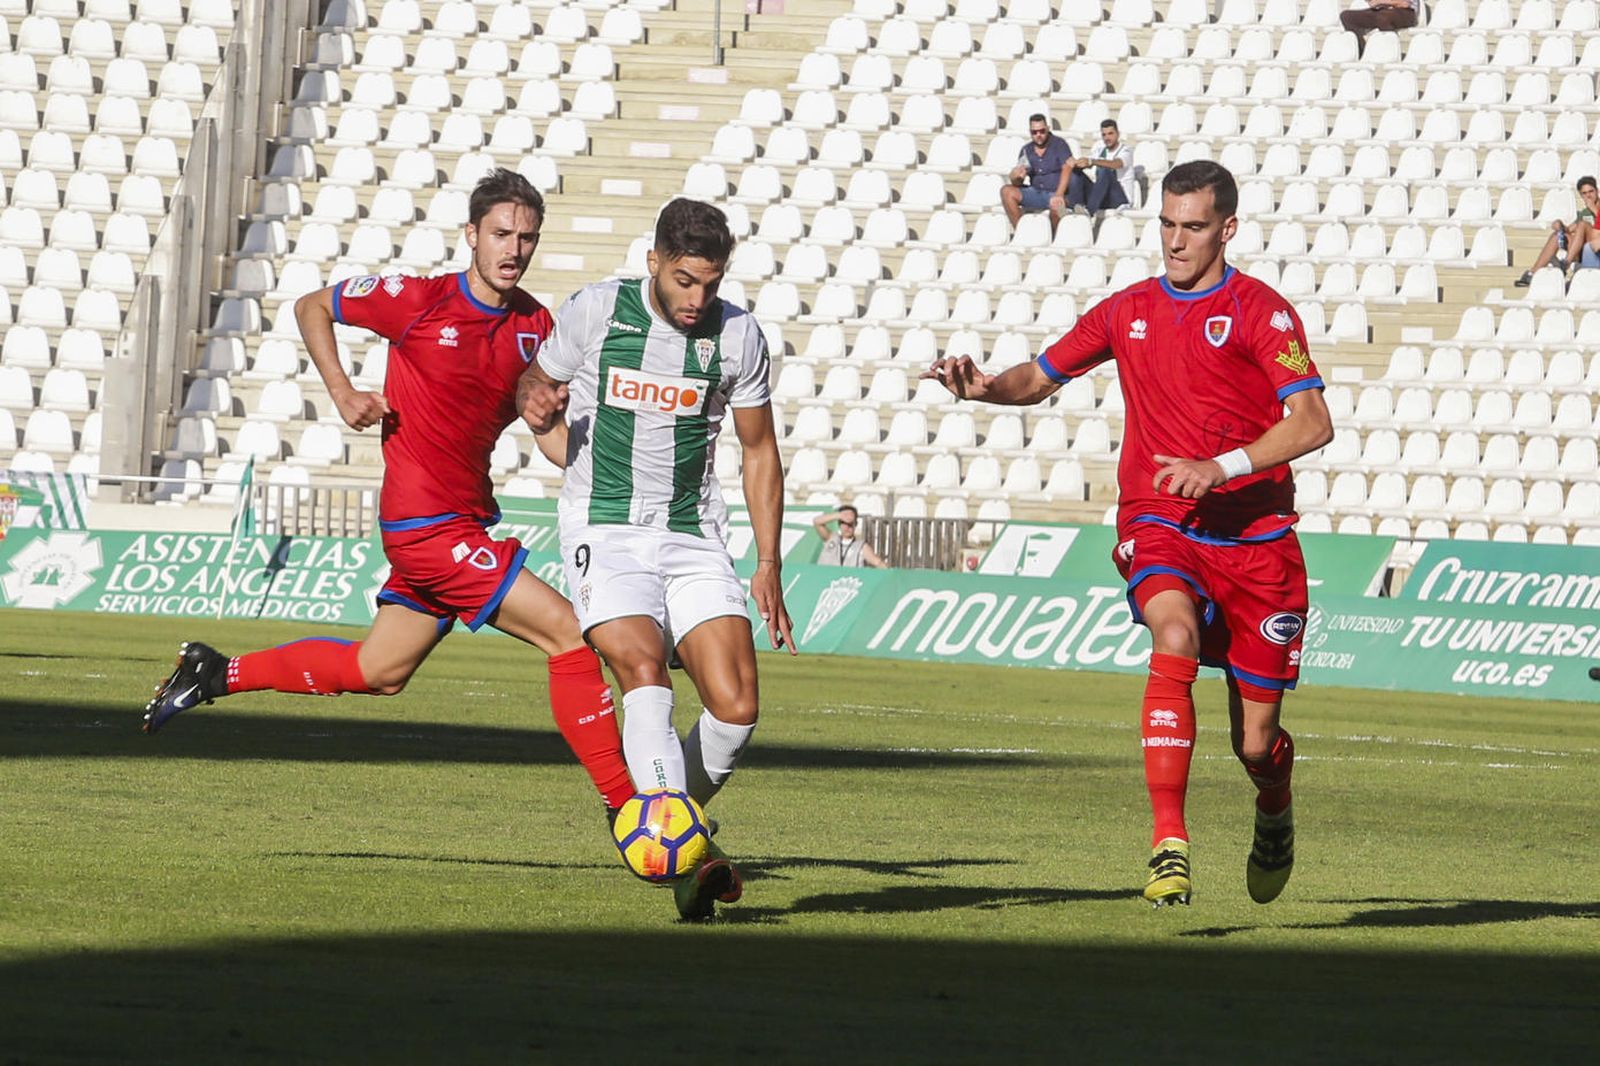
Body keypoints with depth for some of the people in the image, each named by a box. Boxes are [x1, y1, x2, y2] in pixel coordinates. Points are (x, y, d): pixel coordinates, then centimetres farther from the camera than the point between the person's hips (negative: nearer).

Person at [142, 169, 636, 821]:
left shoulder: (533, 324, 3)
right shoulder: (418, 300, -12)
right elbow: (312, 307, 3)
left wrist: (539, 408, -7)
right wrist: (342, 392, -8)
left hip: (464, 519, 8)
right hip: (429, 523, -8)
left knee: (377, 671, 21)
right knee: (570, 634, -14)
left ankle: (217, 674, 34)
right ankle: (623, 807, -11)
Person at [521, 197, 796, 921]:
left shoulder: (738, 336, 1)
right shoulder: (595, 312, -5)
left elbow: (760, 453, 13)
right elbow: (533, 391, 13)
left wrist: (768, 565, 8)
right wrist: (583, 468, -3)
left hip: (693, 539, 3)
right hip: (605, 536, -3)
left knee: (736, 705, -12)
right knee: (643, 671, -26)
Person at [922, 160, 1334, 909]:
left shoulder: (1260, 312, -3)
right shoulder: (1128, 312, 11)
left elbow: (1312, 423, -12)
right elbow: (1041, 378, 22)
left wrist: (1221, 467, -23)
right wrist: (982, 387, 0)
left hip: (1254, 537, -2)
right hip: (1158, 523, 2)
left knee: (1255, 744, 2)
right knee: (1174, 641, -33)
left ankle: (1274, 817, 41)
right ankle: (1168, 847, -34)